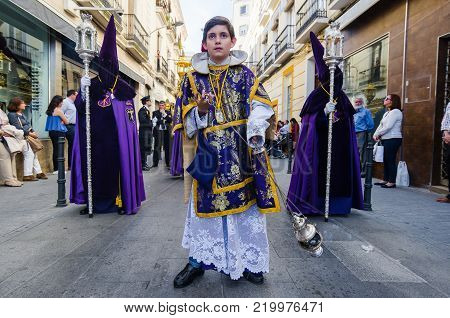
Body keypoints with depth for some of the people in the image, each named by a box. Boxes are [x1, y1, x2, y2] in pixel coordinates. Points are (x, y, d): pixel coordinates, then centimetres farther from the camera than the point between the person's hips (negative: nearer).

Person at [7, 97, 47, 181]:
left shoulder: (22, 114, 20)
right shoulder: (12, 115, -6)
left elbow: (28, 124, 16)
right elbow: (18, 128, -14)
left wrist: (32, 132, -2)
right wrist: (30, 133, -15)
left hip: (28, 136, 8)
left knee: (34, 153, 2)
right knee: (29, 153, -15)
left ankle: (38, 172, 5)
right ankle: (27, 175, -12)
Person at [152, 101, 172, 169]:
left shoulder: (168, 113, 13)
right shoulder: (155, 112, 9)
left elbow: (170, 120, -3)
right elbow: (154, 121, -2)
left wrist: (165, 114, -8)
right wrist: (163, 121, -7)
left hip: (166, 131, 1)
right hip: (158, 131, -1)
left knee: (167, 147, 2)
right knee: (157, 147, -5)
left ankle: (168, 163, 9)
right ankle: (155, 163, 1)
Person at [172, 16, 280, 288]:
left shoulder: (244, 74, 7)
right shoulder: (193, 77, 8)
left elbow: (260, 105, -6)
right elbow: (187, 120, 6)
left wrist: (256, 132, -25)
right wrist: (200, 110, -16)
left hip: (241, 153, 0)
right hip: (208, 154, 1)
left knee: (245, 204, 4)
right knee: (204, 204, 6)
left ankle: (248, 261, 25)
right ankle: (197, 261, 25)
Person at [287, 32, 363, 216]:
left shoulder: (342, 98, 12)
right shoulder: (316, 96, -3)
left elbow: (349, 126, 16)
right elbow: (309, 122, -10)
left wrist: (351, 148, 10)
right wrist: (324, 112, -24)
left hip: (339, 147, 5)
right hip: (319, 146, -5)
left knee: (339, 173, 6)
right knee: (318, 173, -5)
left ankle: (338, 205, 17)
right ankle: (314, 205, 6)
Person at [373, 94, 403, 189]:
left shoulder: (396, 111, -8)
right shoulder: (387, 113, 21)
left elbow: (388, 127, -16)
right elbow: (381, 125, 16)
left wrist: (378, 134, -7)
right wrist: (375, 134, 0)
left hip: (393, 139, -9)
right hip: (385, 139, 9)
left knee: (391, 160, -7)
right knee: (386, 160, 10)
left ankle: (392, 182, -3)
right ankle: (386, 180, 17)